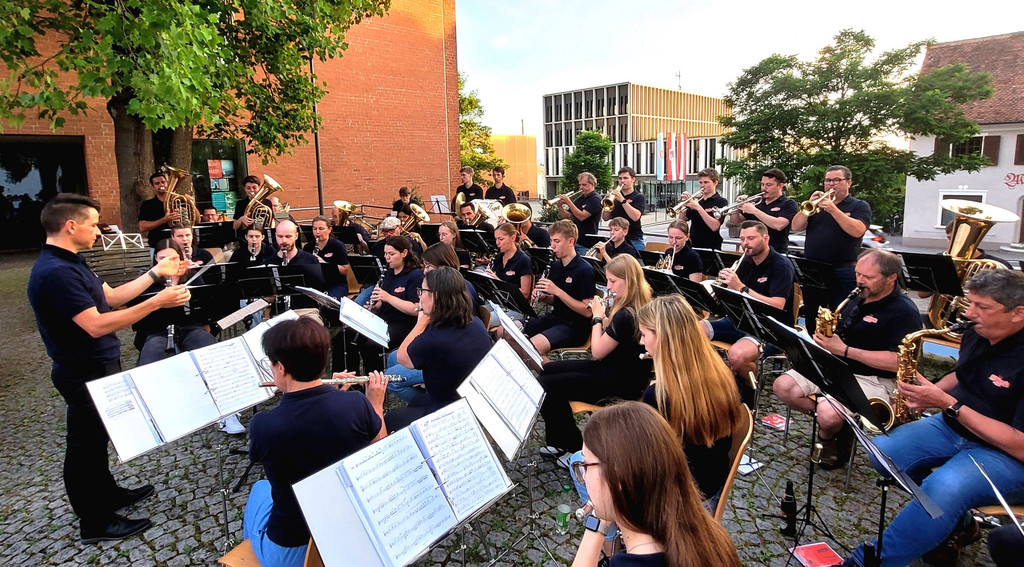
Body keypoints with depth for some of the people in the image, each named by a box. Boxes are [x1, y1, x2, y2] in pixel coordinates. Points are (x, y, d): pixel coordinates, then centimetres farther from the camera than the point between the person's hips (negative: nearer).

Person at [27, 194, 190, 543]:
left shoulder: (69, 263, 7)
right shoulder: (55, 272, -27)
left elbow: (111, 296, 11)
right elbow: (96, 325, -32)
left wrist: (156, 273, 9)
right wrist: (156, 303, -32)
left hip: (97, 367, 10)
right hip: (84, 373, -10)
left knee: (97, 437, 23)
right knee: (86, 444, 5)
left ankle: (108, 494, 42)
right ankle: (95, 523, 20)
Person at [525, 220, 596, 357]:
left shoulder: (584, 270, -14)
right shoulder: (555, 265, 9)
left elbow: (587, 311, -18)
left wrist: (557, 291, -23)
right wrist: (542, 297, -4)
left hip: (574, 326, -8)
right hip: (554, 317, 8)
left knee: (533, 346, -33)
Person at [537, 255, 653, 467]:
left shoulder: (626, 316, -27)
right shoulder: (638, 307, 3)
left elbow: (597, 352, -19)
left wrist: (597, 317, -8)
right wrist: (604, 315, 3)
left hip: (620, 385, -11)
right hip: (615, 369, 11)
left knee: (544, 386, -11)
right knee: (548, 370, 13)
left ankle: (576, 449, 6)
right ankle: (559, 442, 20)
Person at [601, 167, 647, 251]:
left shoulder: (639, 197, 1)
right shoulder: (615, 197, 13)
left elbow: (635, 217, -17)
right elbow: (605, 218, 6)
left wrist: (622, 200, -21)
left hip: (634, 240, -4)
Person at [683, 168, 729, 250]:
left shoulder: (721, 202, -4)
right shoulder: (697, 200, 11)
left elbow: (714, 226, -18)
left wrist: (698, 208, -21)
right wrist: (684, 203, -8)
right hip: (693, 246, 4)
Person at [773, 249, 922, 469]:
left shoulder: (904, 312, -14)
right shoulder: (857, 298, 10)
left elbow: (898, 362, -23)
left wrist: (844, 350, -24)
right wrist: (826, 339, -2)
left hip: (873, 380, -7)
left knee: (828, 415, -31)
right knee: (782, 386, -10)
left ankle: (829, 436, 6)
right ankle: (836, 423, 3)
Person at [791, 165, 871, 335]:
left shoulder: (860, 206, 3)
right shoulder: (817, 205, 15)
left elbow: (857, 230, -15)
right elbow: (796, 226, 4)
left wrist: (833, 209, -20)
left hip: (843, 272, -4)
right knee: (811, 318, 14)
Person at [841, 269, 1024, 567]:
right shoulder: (976, 335, 0)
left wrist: (948, 404, -25)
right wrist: (931, 392, 1)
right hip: (954, 426, 8)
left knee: (942, 488, -35)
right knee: (882, 451, -11)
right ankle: (953, 518, 6)